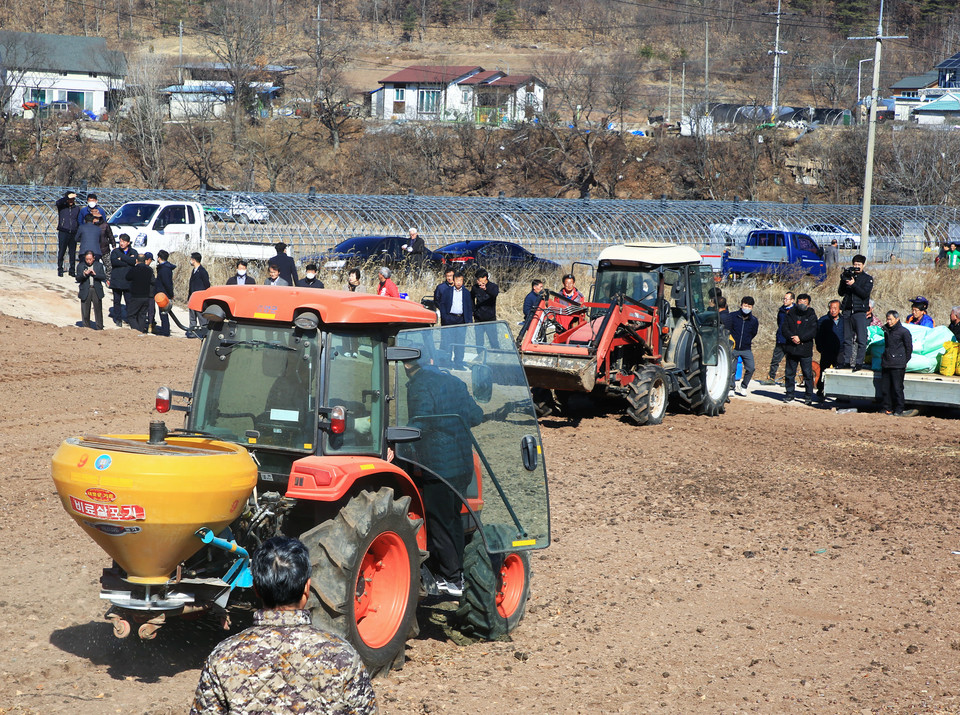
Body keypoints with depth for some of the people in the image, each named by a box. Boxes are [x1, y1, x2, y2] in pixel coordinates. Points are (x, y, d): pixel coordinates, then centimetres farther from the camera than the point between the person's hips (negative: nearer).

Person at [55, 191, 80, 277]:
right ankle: (60, 271, 2)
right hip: (63, 232, -3)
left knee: (73, 253, 4)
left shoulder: (77, 208, 14)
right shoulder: (62, 207, 5)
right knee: (61, 252, -3)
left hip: (73, 233, 3)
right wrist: (67, 197, -22)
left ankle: (72, 270, 11)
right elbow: (58, 202, -19)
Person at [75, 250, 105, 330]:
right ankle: (86, 328, 12)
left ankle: (99, 328, 10)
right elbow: (78, 278, -3)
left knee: (98, 311, 3)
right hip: (85, 292, 0)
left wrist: (95, 274, -15)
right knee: (85, 312, 3)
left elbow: (104, 277, -2)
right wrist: (85, 273, -19)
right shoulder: (80, 266, 5)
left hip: (97, 291, 0)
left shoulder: (99, 265, 7)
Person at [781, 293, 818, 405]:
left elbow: (813, 332, -6)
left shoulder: (812, 316, 4)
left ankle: (809, 396, 5)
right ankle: (789, 394, 18)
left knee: (808, 374, -2)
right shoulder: (790, 314, 10)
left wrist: (800, 338, -17)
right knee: (790, 373, 7)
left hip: (805, 350, -2)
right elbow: (785, 329, 3)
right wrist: (792, 337, -15)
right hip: (791, 349, 2)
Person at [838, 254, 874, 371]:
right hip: (847, 311, 4)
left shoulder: (867, 278, 3)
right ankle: (846, 361, 13)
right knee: (847, 338, 8)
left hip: (860, 312, -4)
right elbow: (841, 293, 9)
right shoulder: (848, 276, 13)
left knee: (861, 339, -6)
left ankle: (859, 362, -4)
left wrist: (853, 285, -19)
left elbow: (865, 293, -10)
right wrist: (843, 281, -8)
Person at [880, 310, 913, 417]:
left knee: (897, 388, -5)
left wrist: (904, 362, -1)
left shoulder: (904, 331, -6)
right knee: (884, 388, 6)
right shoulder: (886, 330, 14)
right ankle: (887, 409, 15)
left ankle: (899, 410, 2)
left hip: (898, 365, -7)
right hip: (886, 364, 7)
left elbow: (909, 348, -1)